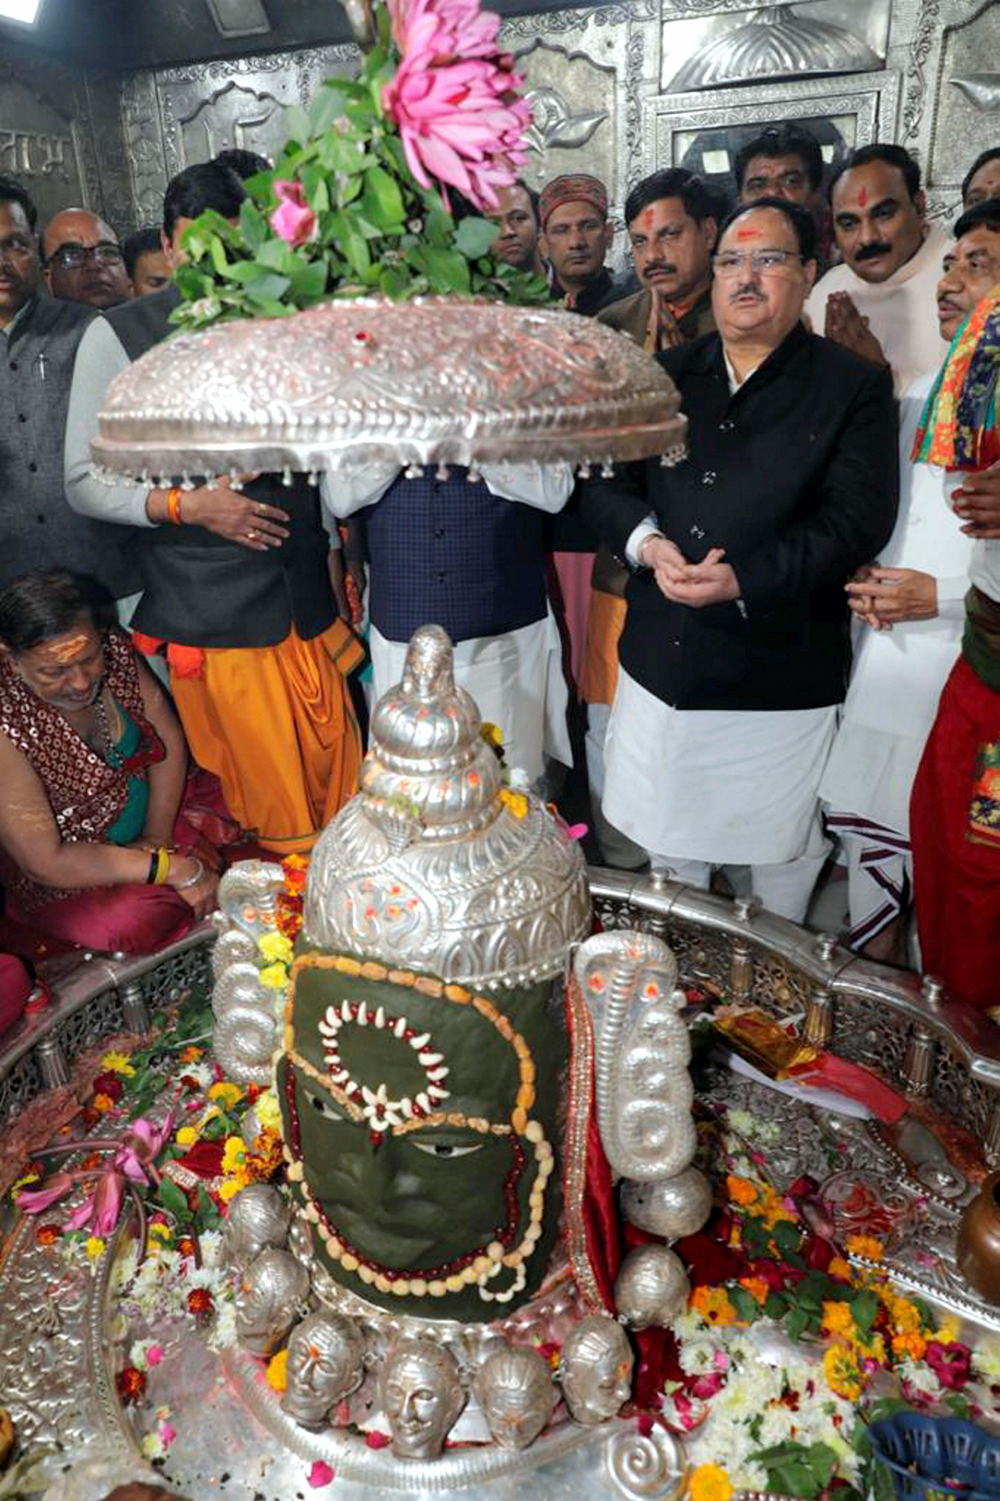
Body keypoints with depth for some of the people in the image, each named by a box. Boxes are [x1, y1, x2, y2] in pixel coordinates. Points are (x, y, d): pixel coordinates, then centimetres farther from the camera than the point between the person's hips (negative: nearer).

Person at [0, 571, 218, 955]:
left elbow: (168, 737, -1)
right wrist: (171, 867, -27)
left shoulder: (112, 649, -12)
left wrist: (157, 836, -12)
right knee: (144, 919, -31)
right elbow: (45, 862, -26)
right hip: (67, 879, -6)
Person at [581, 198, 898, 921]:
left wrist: (745, 581, -23)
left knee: (781, 856, 13)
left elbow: (858, 518, -12)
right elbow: (606, 480, 7)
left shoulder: (855, 387, -2)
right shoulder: (667, 374, 11)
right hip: (662, 663, 4)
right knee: (669, 835, 19)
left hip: (783, 676, -3)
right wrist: (647, 543, -14)